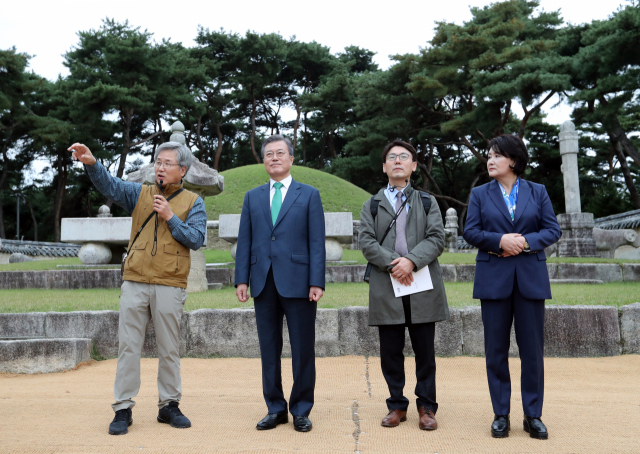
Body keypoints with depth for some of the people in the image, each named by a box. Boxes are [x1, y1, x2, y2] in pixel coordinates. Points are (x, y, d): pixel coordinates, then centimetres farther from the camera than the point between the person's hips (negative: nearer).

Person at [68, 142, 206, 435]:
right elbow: (109, 185, -4)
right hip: (135, 282, 2)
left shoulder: (193, 202, 7)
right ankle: (123, 409, 9)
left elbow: (196, 239, -4)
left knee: (169, 348, 7)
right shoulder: (140, 193, 12)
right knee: (128, 345, 1)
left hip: (170, 286, -1)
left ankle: (169, 405, 20)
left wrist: (170, 217, -10)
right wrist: (91, 163, -21)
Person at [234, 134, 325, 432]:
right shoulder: (253, 197, 15)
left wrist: (317, 282, -9)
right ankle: (275, 409, 19)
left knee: (303, 349, 2)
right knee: (269, 350, 8)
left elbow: (317, 242, 0)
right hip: (263, 283, 3)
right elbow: (245, 241, 11)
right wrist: (241, 279, 1)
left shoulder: (309, 195, 6)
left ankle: (301, 410, 15)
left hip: (297, 282, -3)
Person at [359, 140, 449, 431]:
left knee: (425, 351, 4)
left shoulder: (427, 202, 14)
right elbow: (366, 242, 1)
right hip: (385, 287, 1)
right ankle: (397, 405, 18)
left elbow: (437, 238, 0)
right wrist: (391, 264, -14)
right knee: (390, 351, 5)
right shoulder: (371, 205, 14)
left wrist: (411, 260, -16)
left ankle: (427, 407, 15)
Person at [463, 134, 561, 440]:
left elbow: (552, 229, 3)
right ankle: (501, 415, 14)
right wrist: (500, 240, -16)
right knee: (496, 349, 4)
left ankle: (533, 415, 14)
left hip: (531, 277, 0)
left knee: (532, 348, 3)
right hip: (493, 278, 0)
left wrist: (525, 241, -14)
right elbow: (470, 232, 0)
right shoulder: (479, 194, 8)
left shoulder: (537, 192, 8)